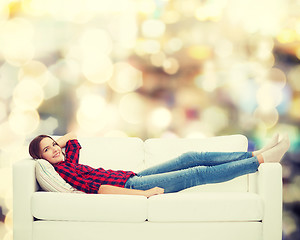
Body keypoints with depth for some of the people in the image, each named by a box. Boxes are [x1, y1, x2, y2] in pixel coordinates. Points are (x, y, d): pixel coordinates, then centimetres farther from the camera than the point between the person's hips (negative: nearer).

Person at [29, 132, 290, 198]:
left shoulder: (67, 162, 13)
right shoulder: (60, 171, -14)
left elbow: (73, 136, 32)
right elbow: (94, 187, -23)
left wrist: (54, 141, 12)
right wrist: (144, 194, -28)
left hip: (132, 178, 9)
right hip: (131, 187, -9)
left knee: (192, 157, -1)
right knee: (198, 173, -11)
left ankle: (256, 155, 3)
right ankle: (261, 160, -5)